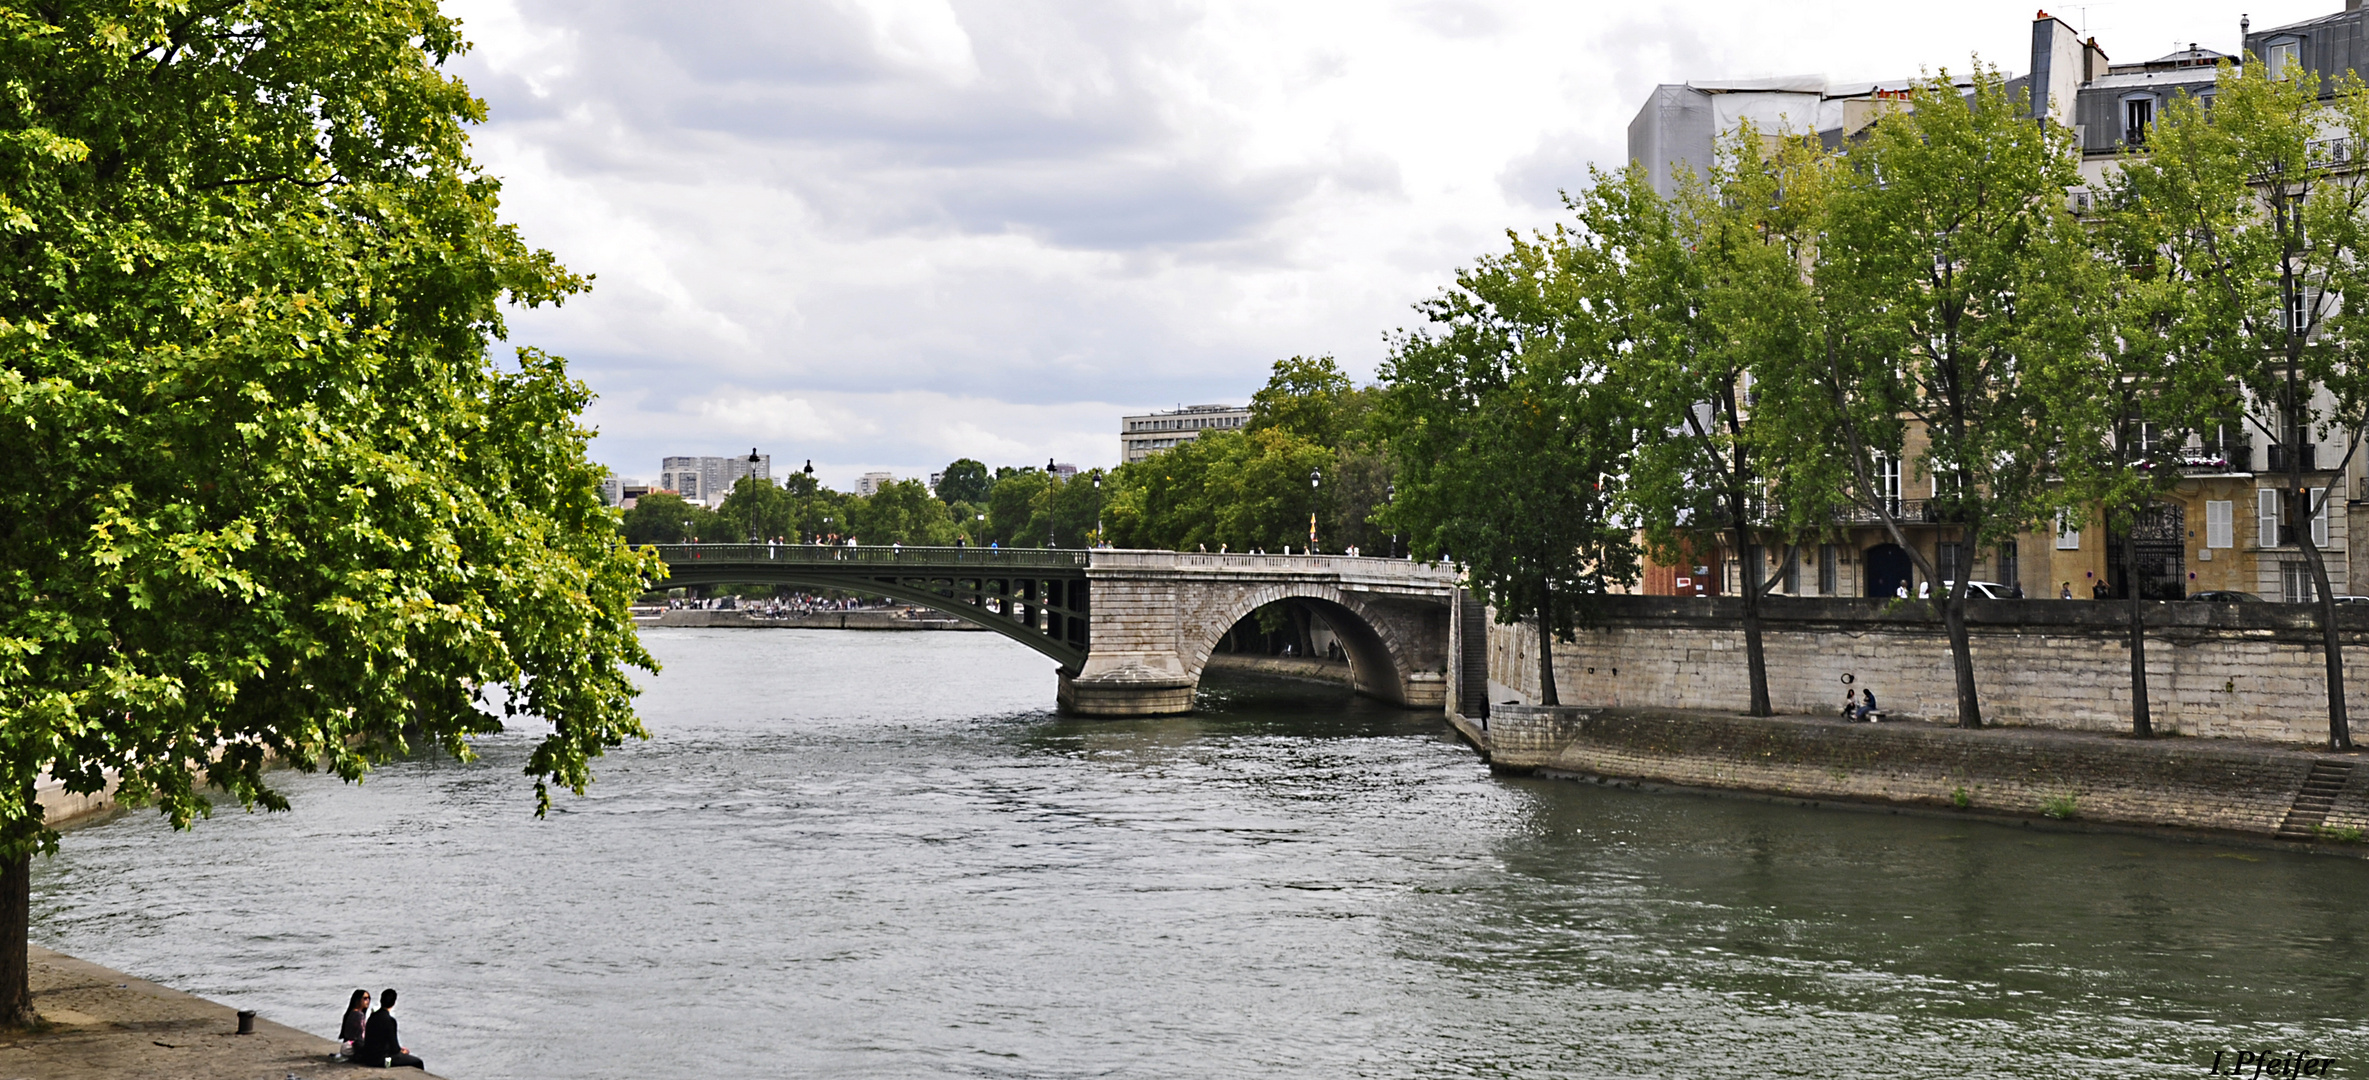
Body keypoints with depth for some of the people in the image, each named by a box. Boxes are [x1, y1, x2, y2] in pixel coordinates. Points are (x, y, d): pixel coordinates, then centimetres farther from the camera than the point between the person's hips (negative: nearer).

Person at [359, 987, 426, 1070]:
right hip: (379, 1059, -9)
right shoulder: (389, 1020, -20)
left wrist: (399, 1048, 16)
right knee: (417, 1063, -2)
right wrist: (401, 1050, 5)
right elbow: (394, 1048, -17)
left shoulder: (373, 1016, 5)